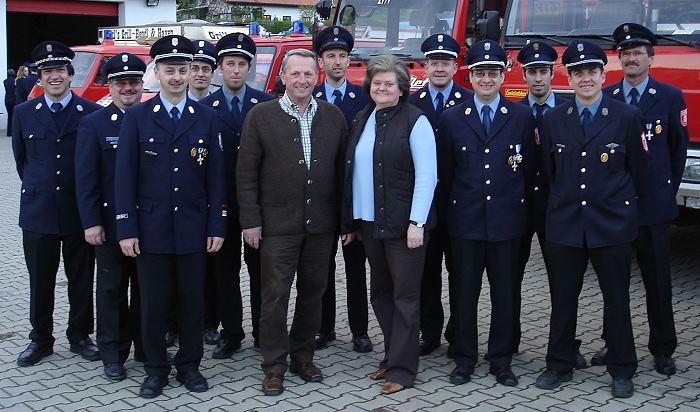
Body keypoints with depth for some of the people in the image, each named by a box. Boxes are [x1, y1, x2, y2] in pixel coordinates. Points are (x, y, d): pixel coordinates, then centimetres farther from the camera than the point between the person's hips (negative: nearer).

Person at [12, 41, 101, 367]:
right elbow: (21, 158, 13)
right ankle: (40, 339, 23)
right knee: (40, 281, 9)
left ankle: (80, 336, 23)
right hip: (37, 211, 1)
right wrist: (37, 189, 14)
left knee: (81, 279, 9)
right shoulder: (24, 113, 3)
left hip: (79, 211, -1)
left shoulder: (92, 113, -3)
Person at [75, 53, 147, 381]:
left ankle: (146, 348, 25)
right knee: (112, 289, 8)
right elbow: (85, 178, -5)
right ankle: (113, 354, 18)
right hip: (110, 223, -2)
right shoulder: (93, 124, -1)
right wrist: (91, 222, -11)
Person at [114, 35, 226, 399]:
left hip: (193, 228, 1)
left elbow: (215, 176, 4)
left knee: (192, 300, 8)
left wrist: (217, 226, -1)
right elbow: (124, 176, -2)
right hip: (151, 227, -1)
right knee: (153, 303, 6)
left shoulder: (206, 118, 4)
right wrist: (126, 229, -7)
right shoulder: (136, 117, 0)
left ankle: (189, 365, 23)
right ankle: (155, 369, 21)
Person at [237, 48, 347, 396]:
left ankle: (303, 357, 27)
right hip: (278, 223, -3)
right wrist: (251, 220, -8)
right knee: (275, 296, 2)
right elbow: (246, 172, -3)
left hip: (321, 224, 3)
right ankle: (274, 367, 13)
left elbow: (342, 168, 8)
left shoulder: (333, 116, 6)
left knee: (313, 293, 12)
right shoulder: (260, 116, -2)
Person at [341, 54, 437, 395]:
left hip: (403, 223, -7)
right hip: (369, 222, 7)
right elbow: (353, 170, 13)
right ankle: (392, 357, 27)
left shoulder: (415, 121, -9)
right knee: (380, 293, 14)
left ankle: (402, 369, 10)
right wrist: (352, 219, 10)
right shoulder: (362, 119, 11)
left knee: (405, 296, 2)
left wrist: (417, 222, -17)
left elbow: (426, 176, -12)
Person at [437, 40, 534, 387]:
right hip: (465, 220, 0)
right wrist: (454, 205, 8)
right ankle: (464, 359, 19)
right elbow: (445, 171, 8)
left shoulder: (521, 116, 3)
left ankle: (501, 361, 20)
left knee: (504, 293, 7)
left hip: (506, 219, 0)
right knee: (465, 292, 6)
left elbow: (529, 167, 7)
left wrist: (514, 201, 6)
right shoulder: (452, 118, 4)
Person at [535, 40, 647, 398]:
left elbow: (637, 171, 5)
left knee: (616, 300, 7)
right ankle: (559, 365, 23)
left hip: (612, 224, -2)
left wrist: (615, 200, 10)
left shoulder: (627, 117, -2)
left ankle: (622, 371, 20)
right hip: (565, 223, 2)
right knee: (562, 299, 9)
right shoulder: (553, 120, 4)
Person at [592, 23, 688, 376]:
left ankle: (662, 348, 16)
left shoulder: (670, 97, 1)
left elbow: (679, 148, 6)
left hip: (653, 203, -1)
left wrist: (668, 190, 6)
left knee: (657, 279, 6)